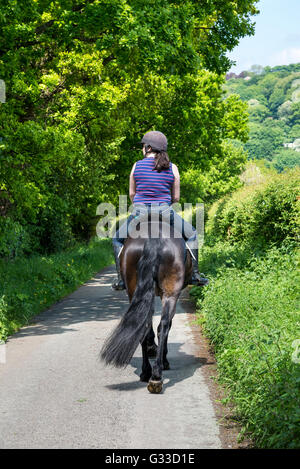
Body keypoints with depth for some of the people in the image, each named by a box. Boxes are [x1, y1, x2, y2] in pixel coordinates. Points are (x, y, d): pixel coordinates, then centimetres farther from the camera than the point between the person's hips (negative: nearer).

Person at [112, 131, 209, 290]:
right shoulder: (172, 168, 3)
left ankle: (121, 278, 15)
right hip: (164, 212, 0)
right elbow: (176, 197, 7)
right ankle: (194, 274, 15)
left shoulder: (137, 165, 3)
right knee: (191, 234, 23)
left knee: (117, 239, 23)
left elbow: (132, 194, 10)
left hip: (140, 213, 0)